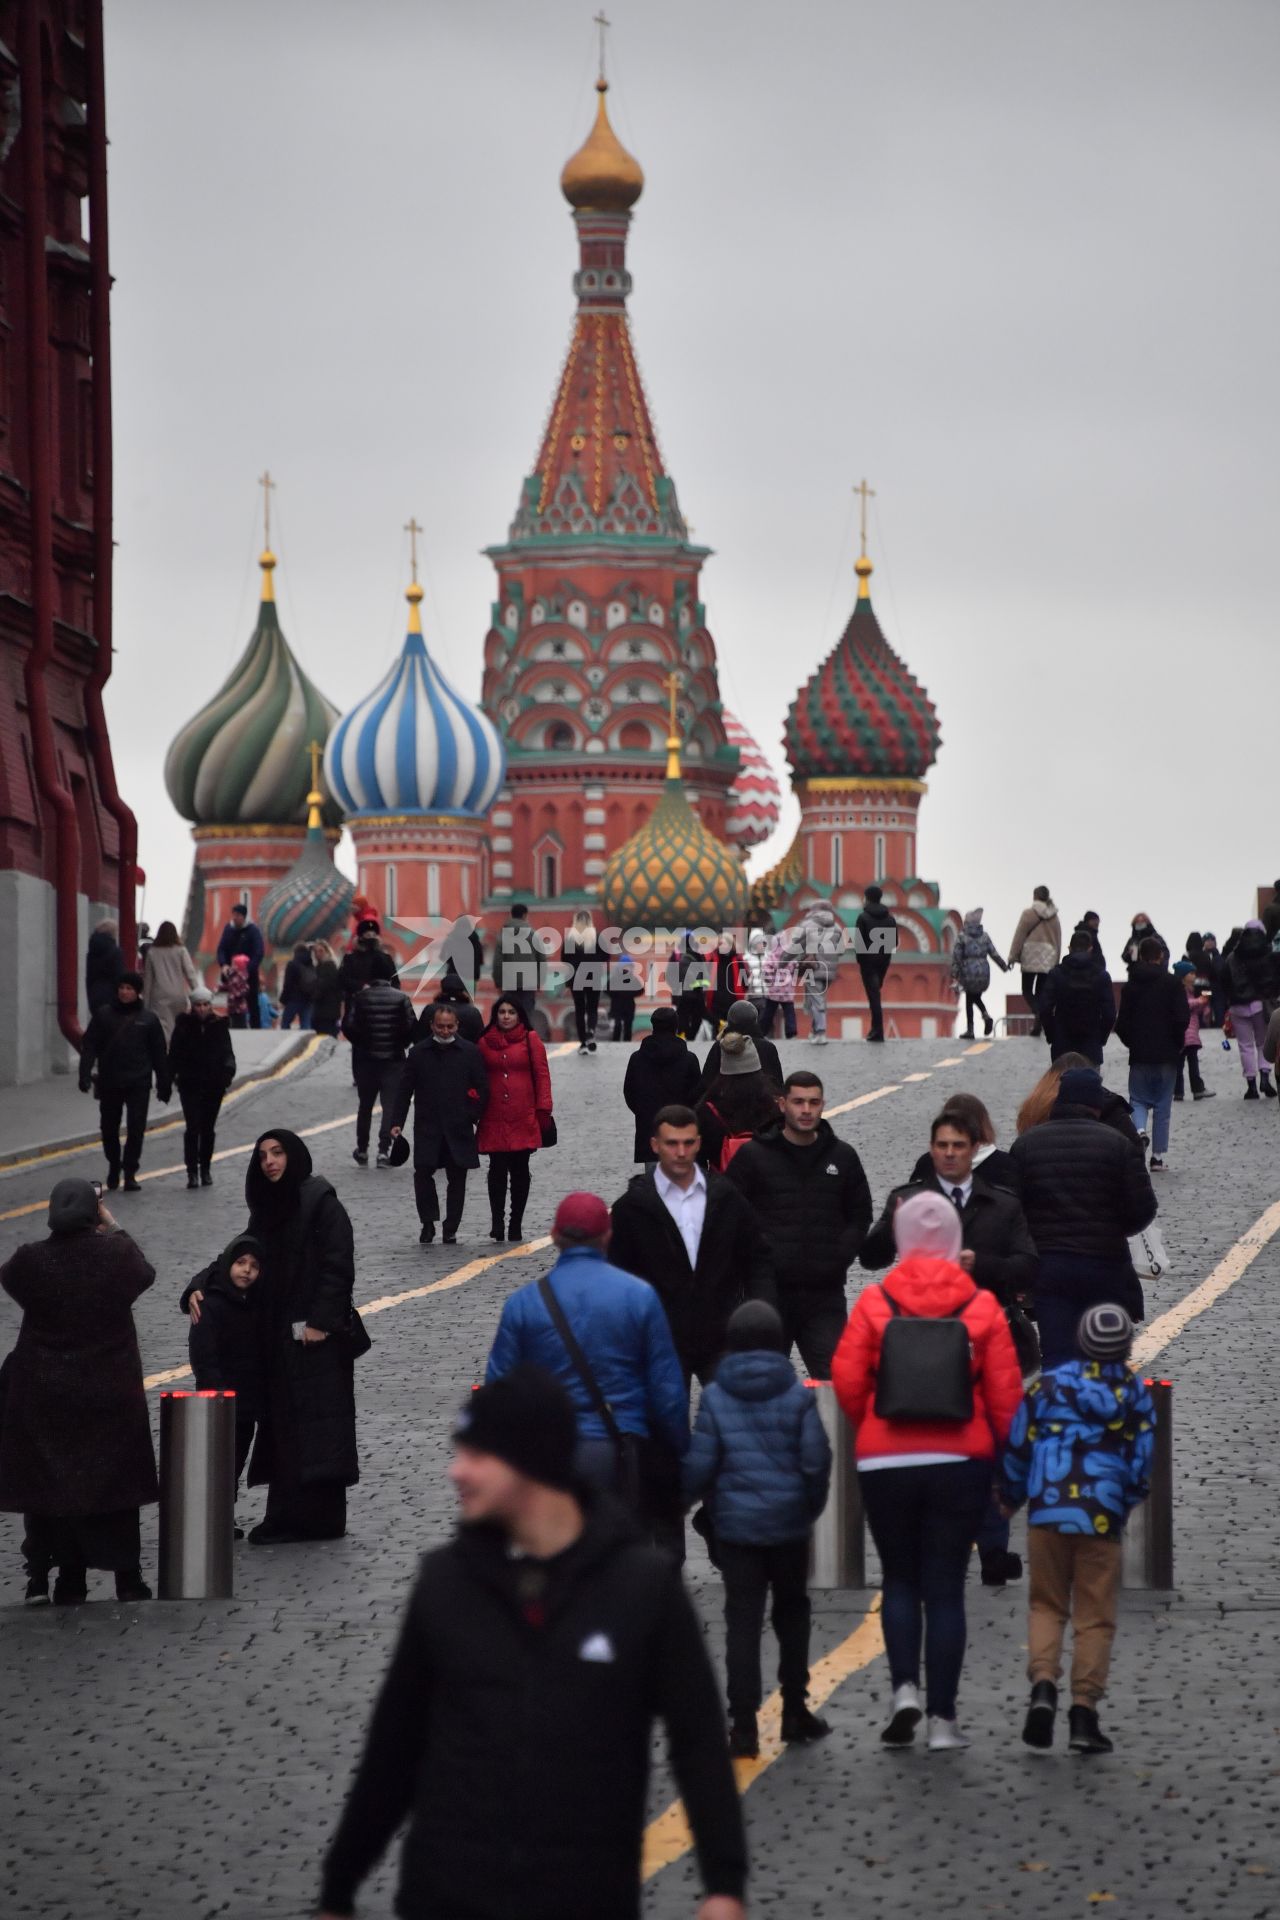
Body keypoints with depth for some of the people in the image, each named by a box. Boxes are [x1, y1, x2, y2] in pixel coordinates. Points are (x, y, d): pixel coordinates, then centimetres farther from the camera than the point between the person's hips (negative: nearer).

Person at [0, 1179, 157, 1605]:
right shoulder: (116, 1253, -12)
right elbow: (144, 1272, 10)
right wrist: (113, 1227, 17)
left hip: (44, 1394, 0)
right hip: (111, 1394, 0)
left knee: (48, 1483, 9)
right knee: (114, 1486, 10)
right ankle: (127, 1578, 12)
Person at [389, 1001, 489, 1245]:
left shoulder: (471, 1053, 3)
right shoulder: (419, 1053, 5)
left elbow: (482, 1090, 6)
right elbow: (404, 1090, 7)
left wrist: (475, 1117, -4)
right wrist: (397, 1122, 0)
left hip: (459, 1129, 0)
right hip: (427, 1127, 0)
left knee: (457, 1177, 2)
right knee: (423, 1172, -10)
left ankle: (451, 1228, 12)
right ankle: (428, 1223, 6)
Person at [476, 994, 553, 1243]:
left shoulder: (531, 1040, 4)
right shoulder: (485, 1042, 8)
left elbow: (542, 1075, 2)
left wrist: (543, 1110, -3)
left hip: (523, 1119, 0)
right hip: (494, 1118, 0)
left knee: (520, 1171, 5)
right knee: (497, 1169, -6)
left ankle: (516, 1224, 12)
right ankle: (497, 1221, -2)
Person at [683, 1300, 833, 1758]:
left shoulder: (716, 1397, -6)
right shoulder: (797, 1395, -5)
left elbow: (699, 1464, -8)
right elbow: (816, 1459, -7)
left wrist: (689, 1498, 12)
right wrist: (811, 1506, 10)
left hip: (736, 1526, -1)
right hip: (789, 1524, 1)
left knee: (742, 1621, 1)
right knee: (792, 1611, 19)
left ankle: (744, 1726, -3)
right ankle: (795, 1710, 23)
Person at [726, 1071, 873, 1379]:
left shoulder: (842, 1156, 10)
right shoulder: (753, 1156, 1)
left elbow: (860, 1215, 15)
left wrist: (839, 1259, 1)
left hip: (825, 1295, 1)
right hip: (769, 1292, -1)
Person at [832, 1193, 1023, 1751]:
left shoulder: (874, 1303, -3)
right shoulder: (982, 1307, -2)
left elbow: (847, 1382, -5)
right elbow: (1005, 1392, -2)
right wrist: (993, 1448, 13)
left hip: (885, 1461, 0)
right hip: (961, 1462, 0)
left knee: (900, 1582, 15)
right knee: (945, 1588, 5)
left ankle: (905, 1688, -3)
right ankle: (942, 1717, 3)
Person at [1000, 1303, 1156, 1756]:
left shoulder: (1048, 1385, 3)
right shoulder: (1136, 1397, 4)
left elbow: (1017, 1448, 5)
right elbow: (1142, 1466, 6)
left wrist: (1010, 1500, 23)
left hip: (1047, 1515, 1)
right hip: (1102, 1520, 0)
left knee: (1047, 1606, 13)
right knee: (1095, 1619, 6)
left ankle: (1043, 1684, -11)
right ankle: (1084, 1713, -1)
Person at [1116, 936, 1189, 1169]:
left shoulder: (1130, 986, 2)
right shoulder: (1173, 984, -4)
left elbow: (1122, 1023, 1)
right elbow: (1181, 1020, -11)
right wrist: (1177, 1044, 6)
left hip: (1140, 1054, 1)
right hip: (1167, 1054, -1)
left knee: (1138, 1100, 12)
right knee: (1162, 1106, 7)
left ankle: (1139, 1130, -20)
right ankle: (1158, 1156, 5)